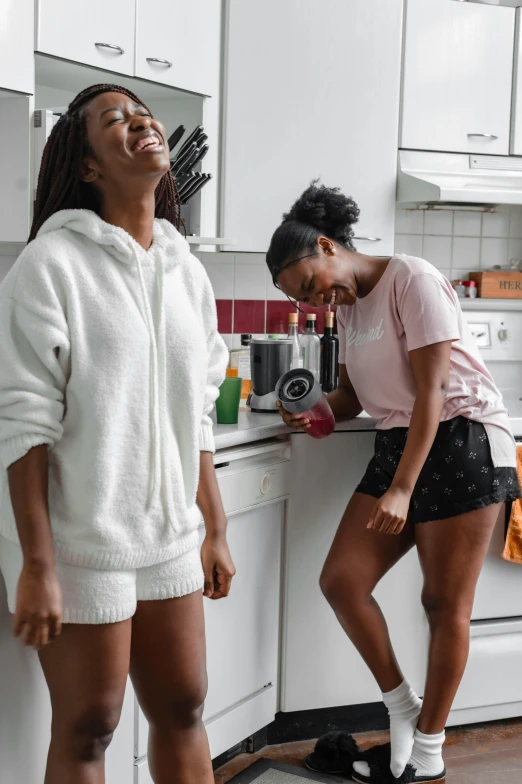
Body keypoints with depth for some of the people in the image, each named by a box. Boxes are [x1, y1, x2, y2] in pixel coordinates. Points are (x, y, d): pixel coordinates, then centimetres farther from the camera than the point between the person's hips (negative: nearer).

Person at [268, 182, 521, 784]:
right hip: (396, 444, 8)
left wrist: (402, 489, -23)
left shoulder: (411, 281, -14)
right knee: (340, 581, -3)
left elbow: (431, 391, -19)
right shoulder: (347, 306, 12)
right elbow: (353, 395, 16)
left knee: (445, 603, -1)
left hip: (460, 441, -8)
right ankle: (402, 707, 15)